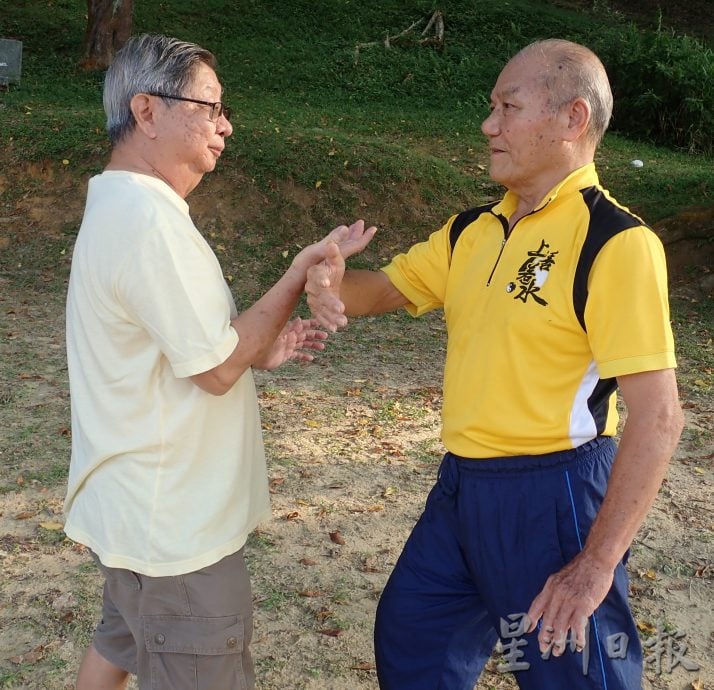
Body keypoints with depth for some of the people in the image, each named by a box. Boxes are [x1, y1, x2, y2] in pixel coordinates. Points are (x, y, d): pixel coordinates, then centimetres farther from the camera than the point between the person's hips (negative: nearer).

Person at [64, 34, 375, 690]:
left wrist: (256, 350, 4)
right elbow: (218, 367, -21)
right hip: (174, 530, -10)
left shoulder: (117, 206, 9)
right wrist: (307, 266, -14)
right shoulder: (150, 218, -24)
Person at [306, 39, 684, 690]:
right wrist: (332, 285, -12)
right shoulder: (475, 230, 6)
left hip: (551, 495, -7)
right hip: (462, 484, 8)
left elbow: (658, 417, -20)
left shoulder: (615, 242, -17)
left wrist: (597, 564, -21)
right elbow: (388, 287, 13)